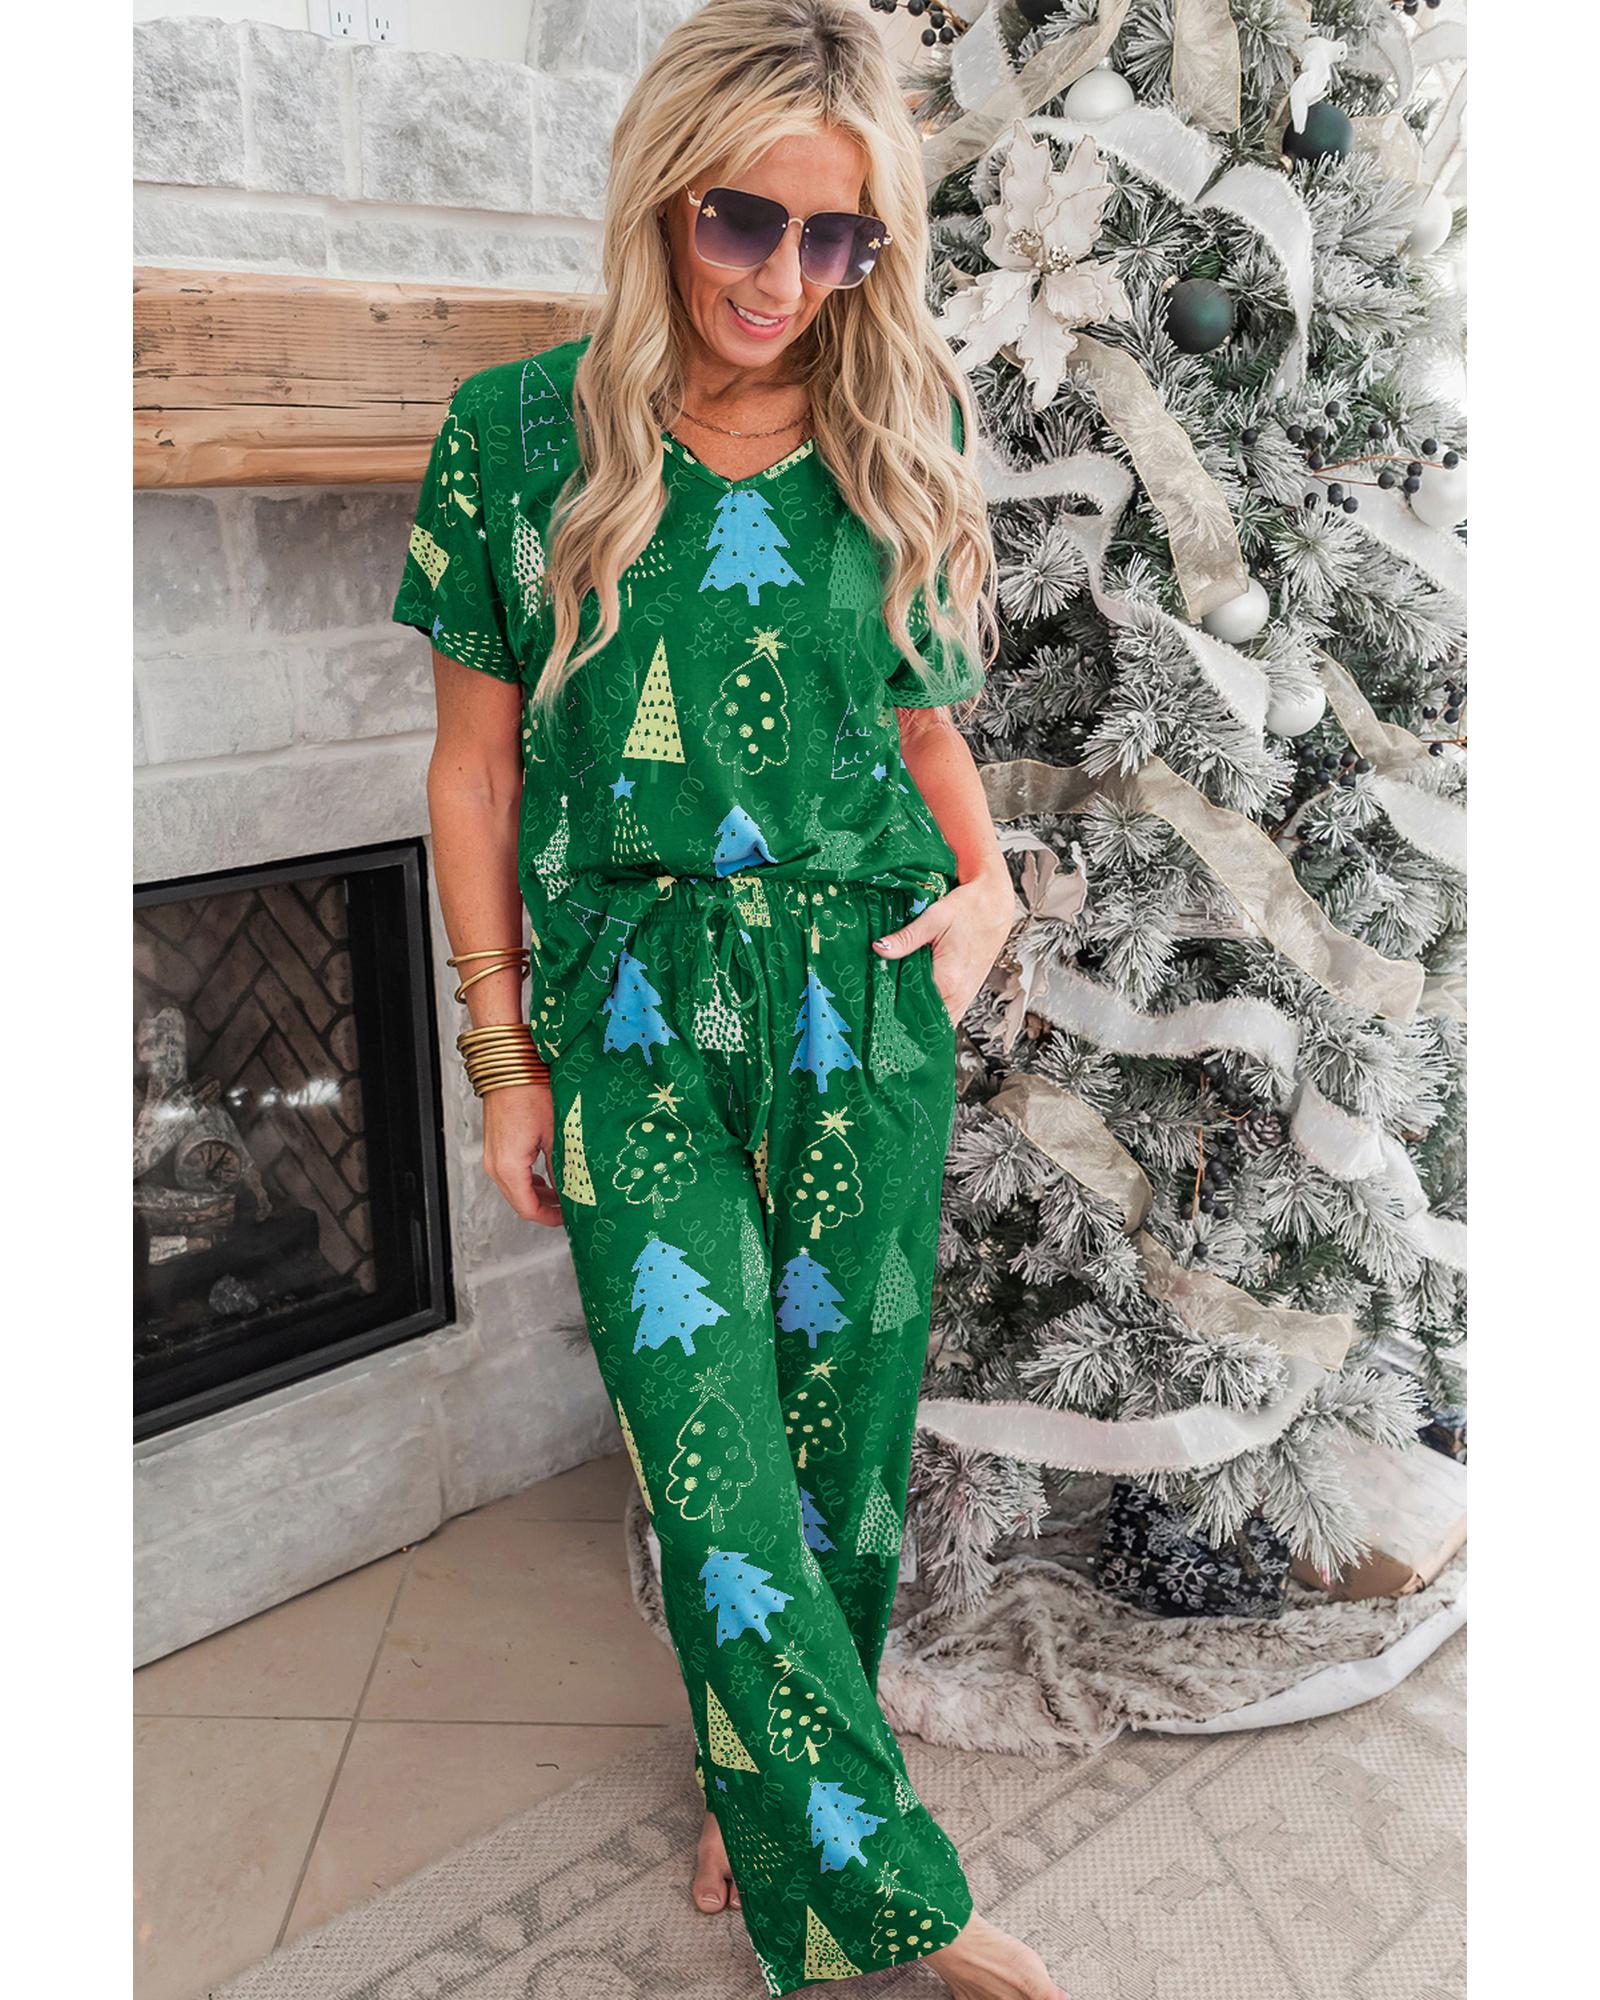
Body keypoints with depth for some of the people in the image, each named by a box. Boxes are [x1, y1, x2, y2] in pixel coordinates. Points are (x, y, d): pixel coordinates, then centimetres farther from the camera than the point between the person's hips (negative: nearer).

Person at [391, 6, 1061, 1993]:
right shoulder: (519, 433, -1)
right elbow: (475, 763, 2)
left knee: (836, 1429, 8)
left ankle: (776, 1797, 35)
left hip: (862, 1002, 2)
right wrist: (507, 1055, 1)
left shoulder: (898, 444, 6)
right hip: (634, 1009, -1)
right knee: (712, 1467, -7)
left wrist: (990, 880, -2)